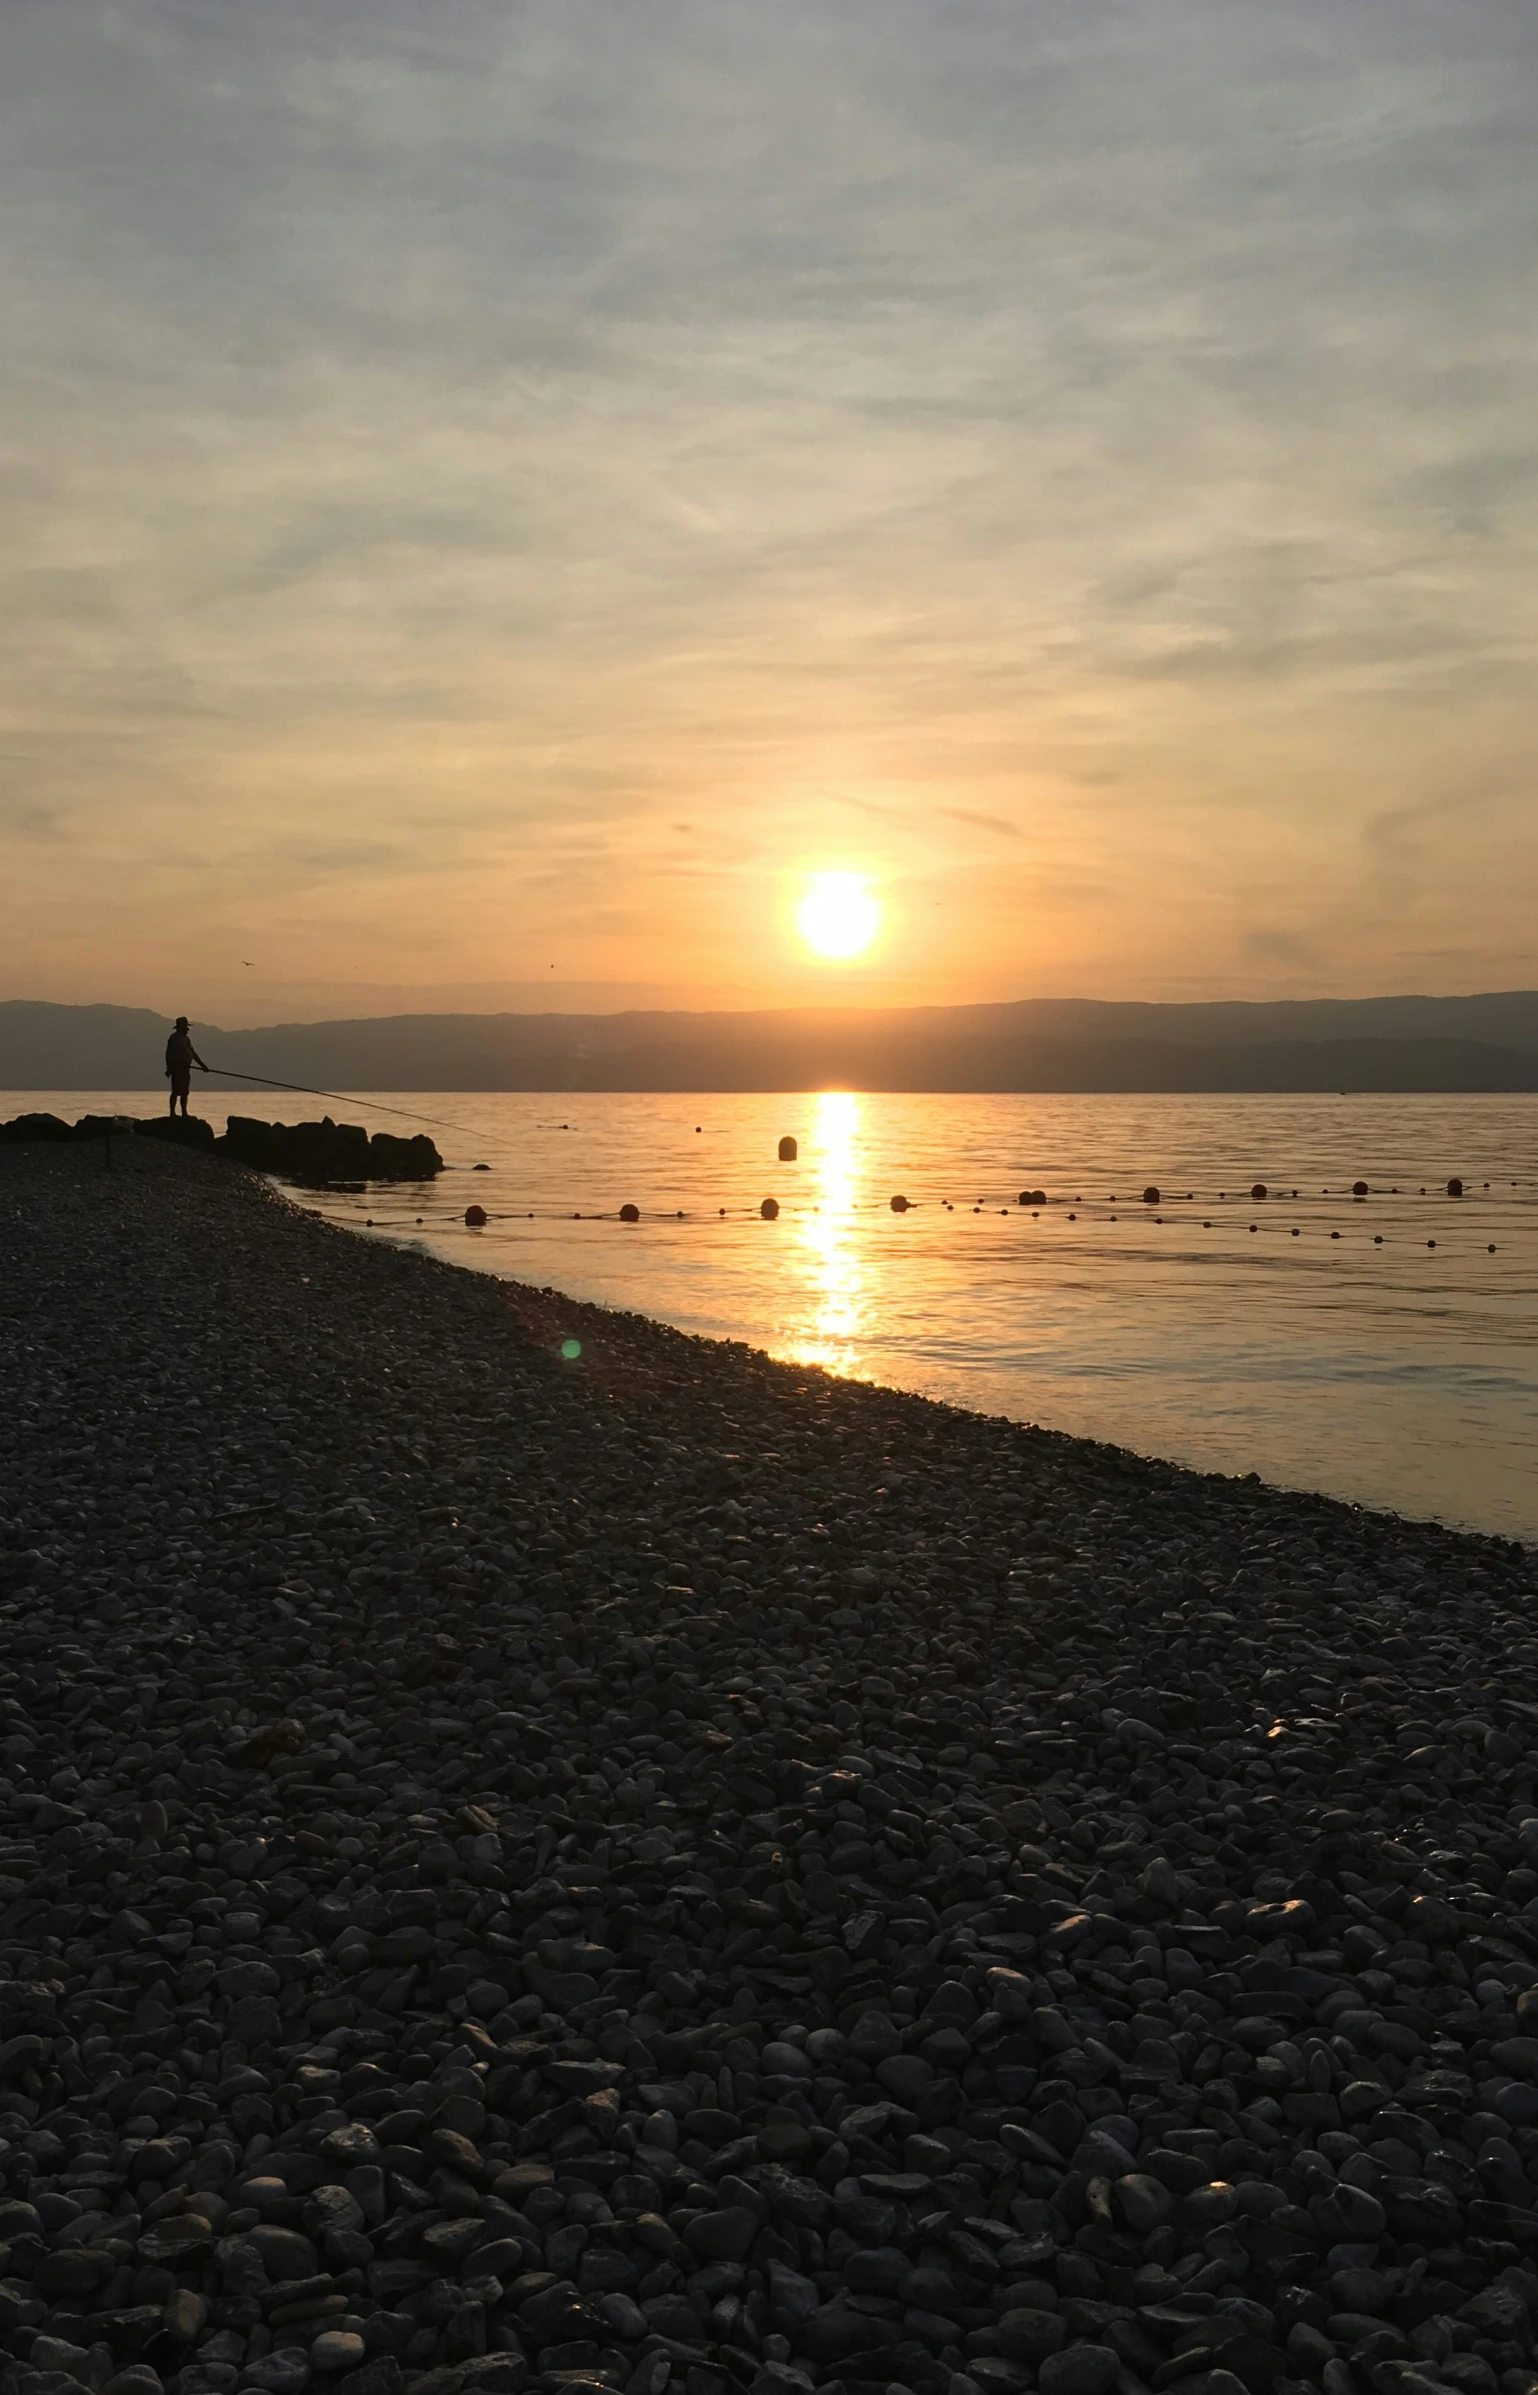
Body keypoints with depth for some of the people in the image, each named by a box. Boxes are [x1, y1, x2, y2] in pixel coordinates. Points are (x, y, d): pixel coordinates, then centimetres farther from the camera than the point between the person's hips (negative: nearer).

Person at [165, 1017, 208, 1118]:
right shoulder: (174, 1038, -9)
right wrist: (169, 1069, -18)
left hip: (185, 1069, 9)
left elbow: (193, 1053, 23)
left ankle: (184, 1113, 15)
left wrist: (202, 1065, 20)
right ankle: (172, 1113, -8)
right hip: (177, 1068, -9)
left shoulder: (186, 1038, 18)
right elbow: (169, 1054, -13)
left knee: (184, 1092, 11)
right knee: (176, 1091, -9)